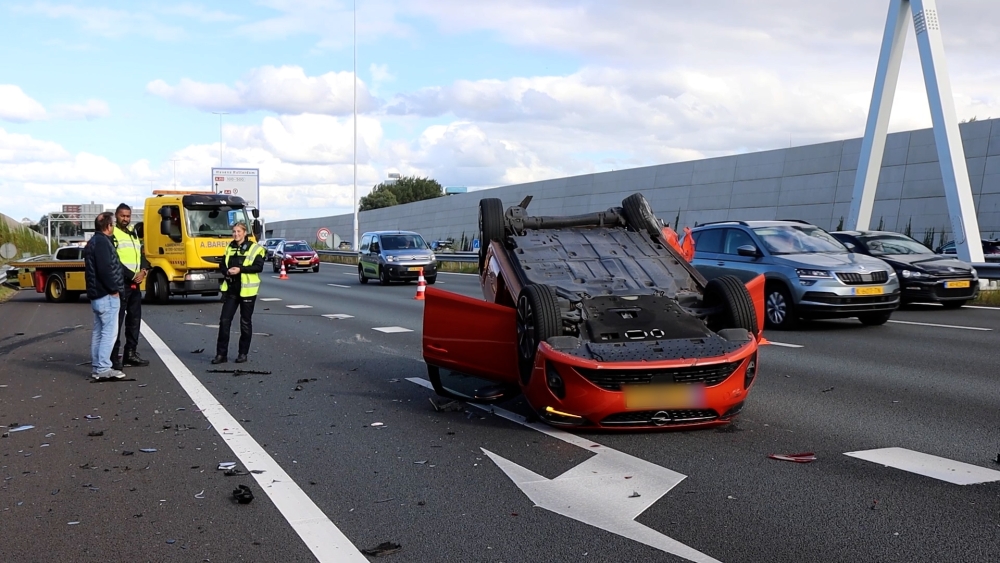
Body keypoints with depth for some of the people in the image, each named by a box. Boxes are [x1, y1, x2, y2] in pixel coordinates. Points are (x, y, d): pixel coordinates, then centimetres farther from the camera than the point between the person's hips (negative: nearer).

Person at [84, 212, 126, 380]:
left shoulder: (92, 242, 17)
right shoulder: (102, 242, -16)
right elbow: (106, 269, -25)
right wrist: (114, 288, -15)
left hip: (97, 295, 11)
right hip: (107, 295, -11)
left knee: (98, 332, 13)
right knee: (109, 332, -8)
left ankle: (97, 368, 17)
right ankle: (103, 369, -9)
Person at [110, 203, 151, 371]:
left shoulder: (133, 234, 20)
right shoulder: (111, 235, -5)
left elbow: (142, 255, 18)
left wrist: (143, 271, -2)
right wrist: (131, 276, -16)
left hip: (135, 284, 8)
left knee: (134, 319, 11)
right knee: (117, 321, -9)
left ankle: (130, 354, 19)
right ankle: (114, 357, -8)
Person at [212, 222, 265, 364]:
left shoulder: (254, 248, -3)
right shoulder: (229, 247, 14)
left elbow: (259, 267, -13)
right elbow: (222, 265, 15)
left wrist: (240, 269, -21)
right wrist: (227, 271, -8)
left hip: (247, 290, -4)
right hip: (231, 289, 4)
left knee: (245, 323, 4)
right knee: (224, 321, -1)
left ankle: (243, 353, 15)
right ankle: (221, 354, 3)